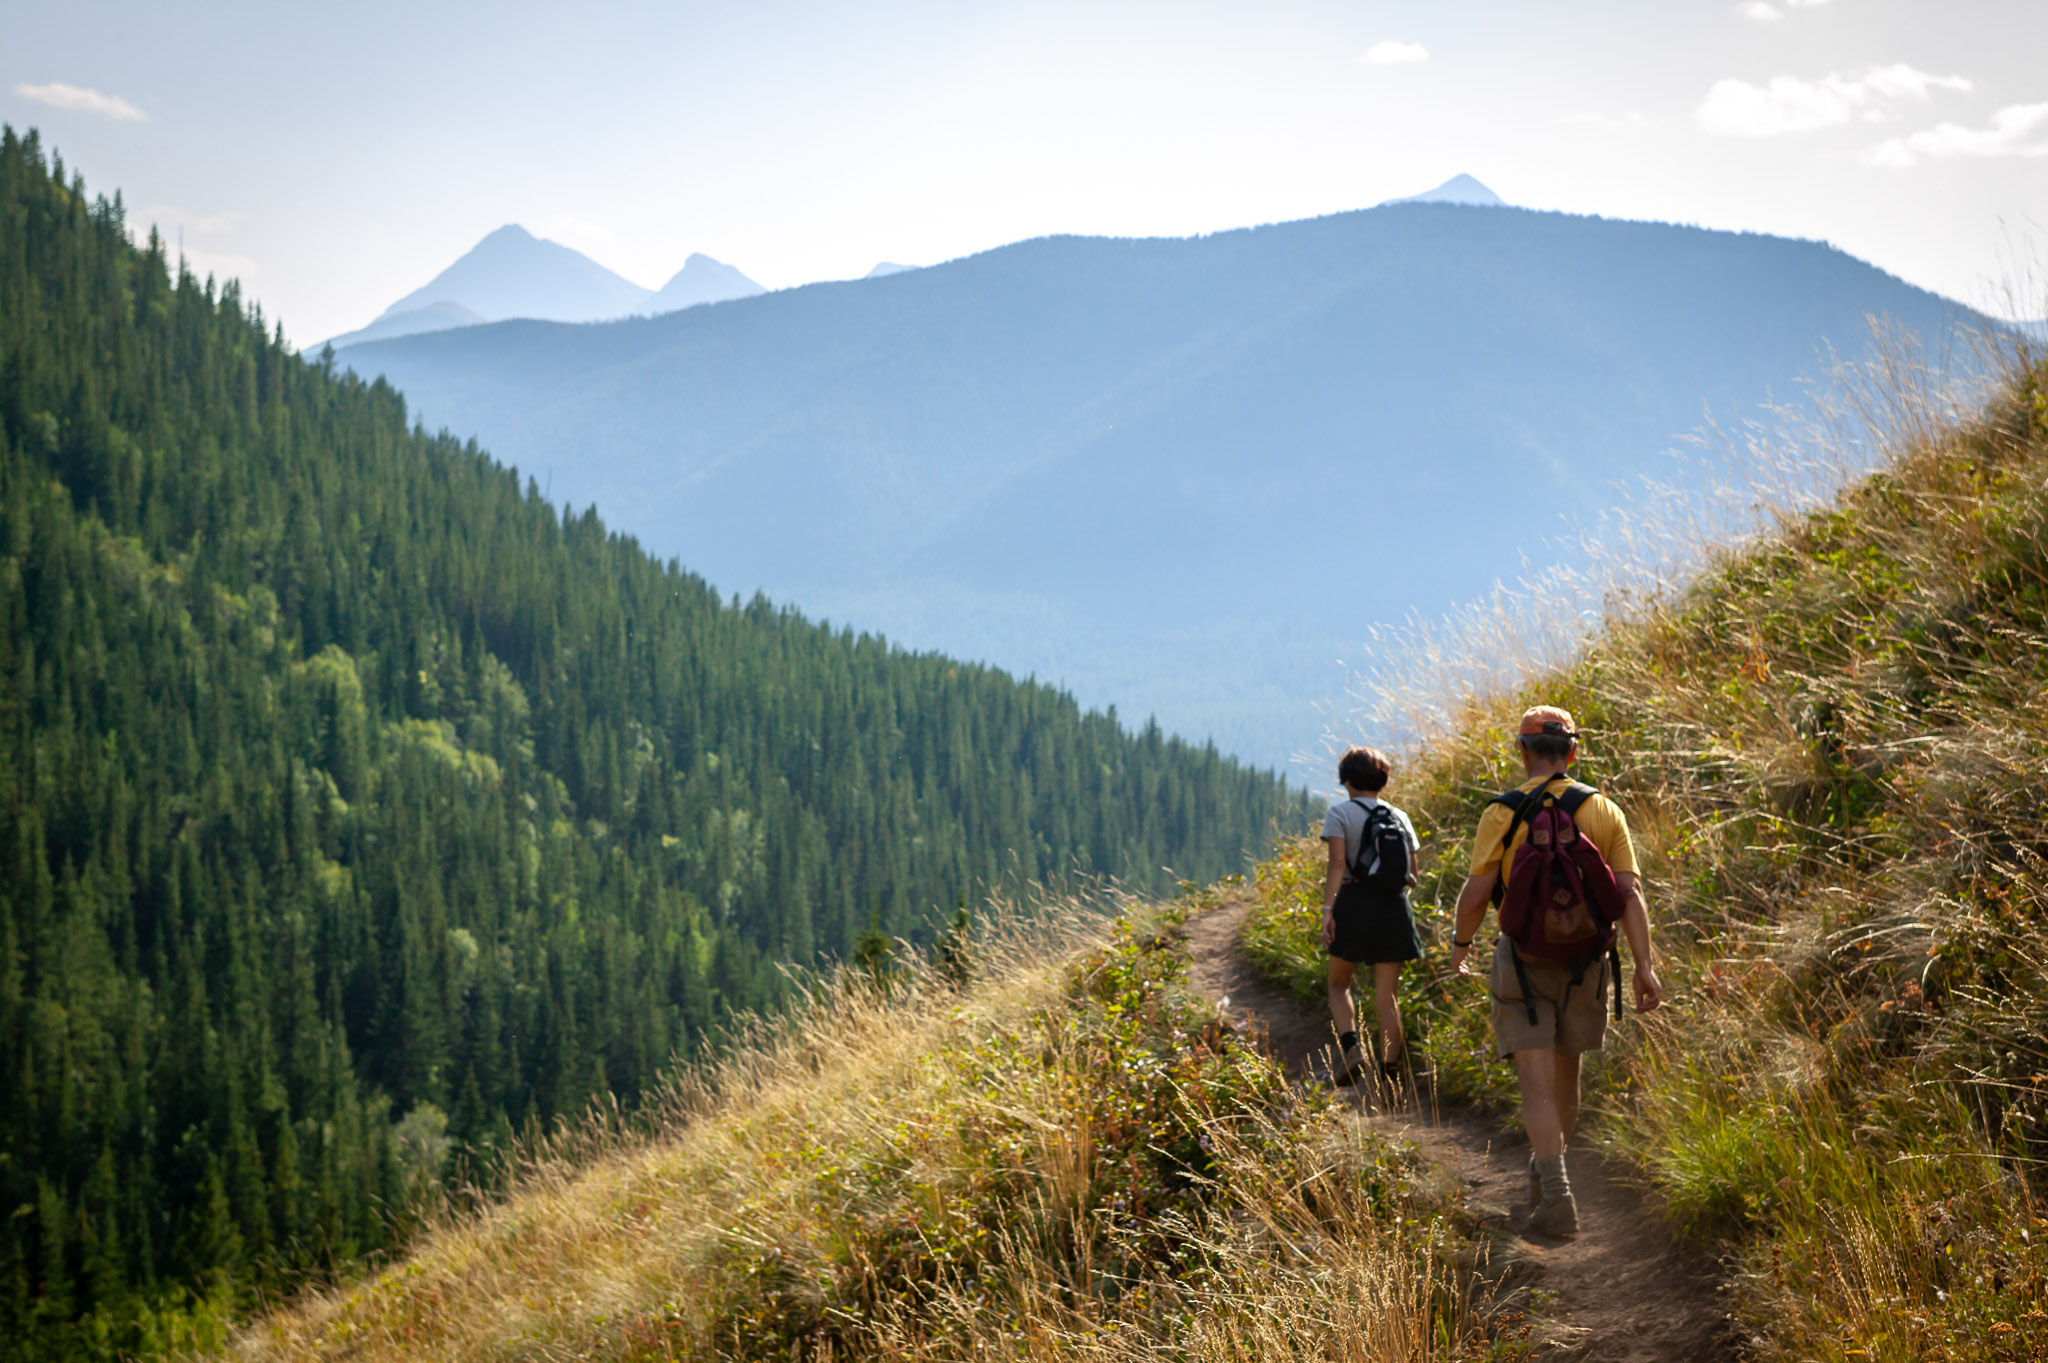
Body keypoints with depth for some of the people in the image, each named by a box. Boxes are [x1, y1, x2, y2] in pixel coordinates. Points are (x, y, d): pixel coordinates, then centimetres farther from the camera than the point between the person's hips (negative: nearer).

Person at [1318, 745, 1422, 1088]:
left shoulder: (1340, 812, -1)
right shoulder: (1400, 817, 12)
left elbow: (1337, 863, -14)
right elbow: (1412, 873, 11)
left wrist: (1328, 908, -17)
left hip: (1354, 903, -3)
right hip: (1395, 907, 3)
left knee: (1339, 984, 13)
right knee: (1387, 996, 6)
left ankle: (1350, 1045, -11)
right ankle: (1390, 1071, 0)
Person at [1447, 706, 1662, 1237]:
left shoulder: (1503, 814, -6)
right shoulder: (1605, 811, 2)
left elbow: (1476, 894, -8)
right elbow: (1630, 893, -4)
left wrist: (1459, 944, 10)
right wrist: (1644, 968, -5)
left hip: (1523, 957, -3)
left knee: (1538, 1084, -5)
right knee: (1566, 1071, 21)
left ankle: (1556, 1196, -19)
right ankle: (1544, 1173, 39)